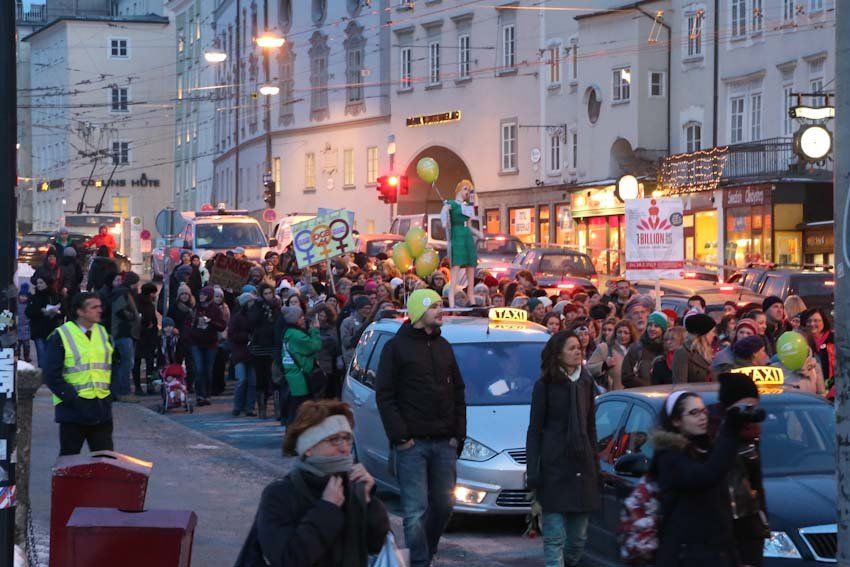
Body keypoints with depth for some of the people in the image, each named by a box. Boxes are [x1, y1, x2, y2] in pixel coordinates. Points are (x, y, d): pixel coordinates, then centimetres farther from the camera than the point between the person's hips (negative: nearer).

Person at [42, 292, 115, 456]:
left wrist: (108, 396, 8)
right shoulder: (61, 336, -6)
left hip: (102, 408, 5)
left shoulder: (103, 334, 11)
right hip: (73, 411, -4)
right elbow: (52, 376, -9)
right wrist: (73, 400, -15)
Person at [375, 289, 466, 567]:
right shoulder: (396, 347, -2)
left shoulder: (443, 347, 15)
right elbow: (384, 396, -5)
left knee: (443, 504, 8)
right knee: (416, 510, -7)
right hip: (412, 443, -5)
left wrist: (458, 434, 8)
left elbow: (458, 393, 18)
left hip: (444, 442, 5)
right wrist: (400, 436, -12)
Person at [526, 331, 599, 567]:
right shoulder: (545, 384, -2)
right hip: (555, 466, -5)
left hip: (582, 463, 5)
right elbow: (534, 430, -3)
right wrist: (533, 470, -10)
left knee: (579, 536, 8)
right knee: (555, 536, -7)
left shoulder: (586, 382, 12)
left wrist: (595, 463, 12)